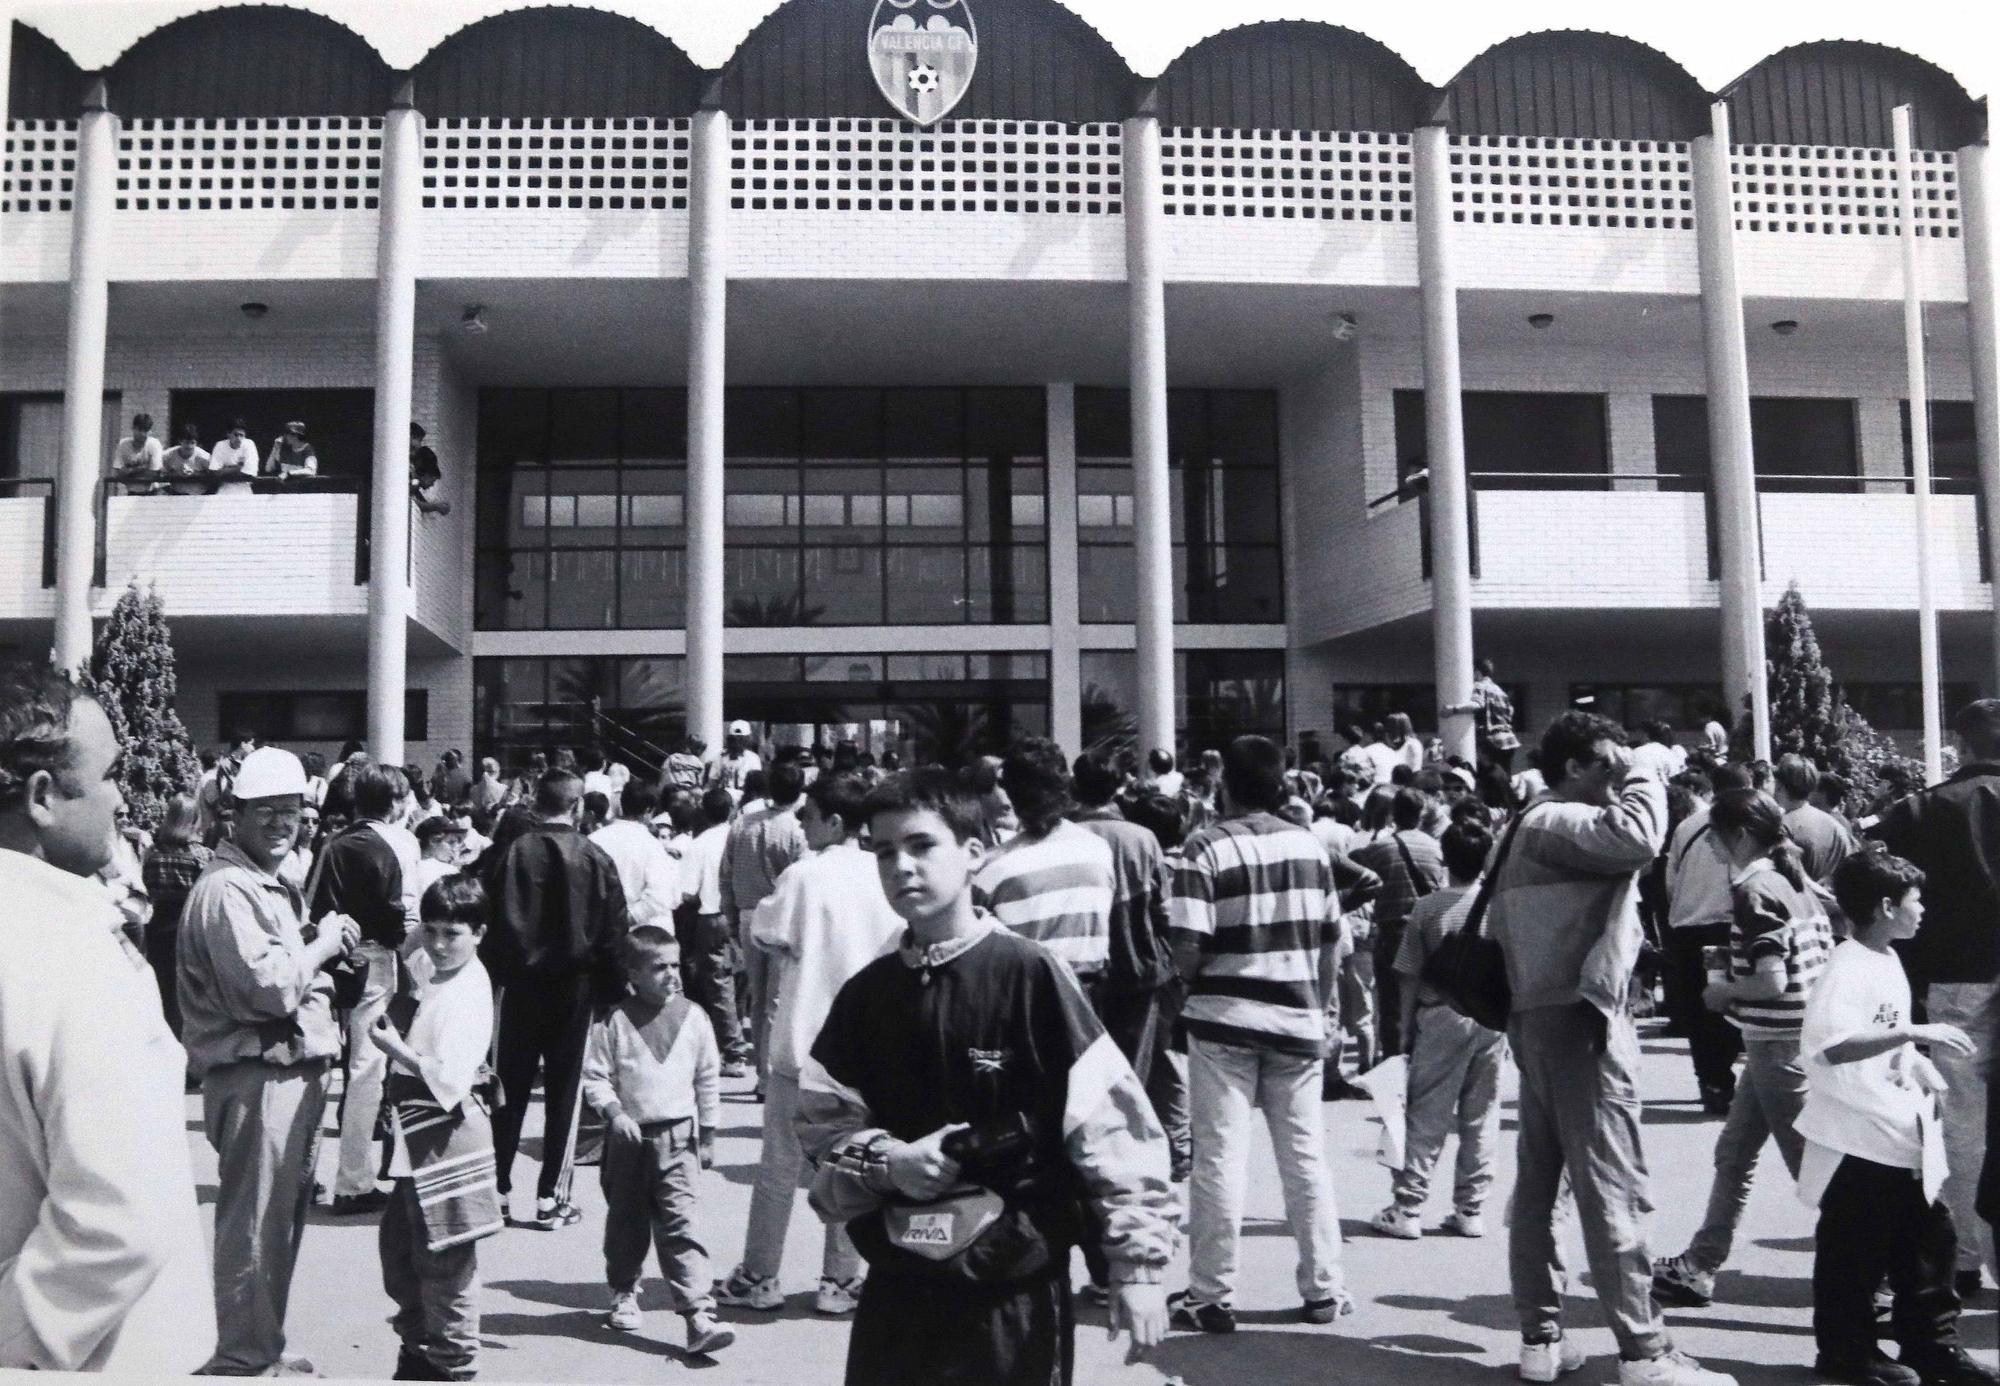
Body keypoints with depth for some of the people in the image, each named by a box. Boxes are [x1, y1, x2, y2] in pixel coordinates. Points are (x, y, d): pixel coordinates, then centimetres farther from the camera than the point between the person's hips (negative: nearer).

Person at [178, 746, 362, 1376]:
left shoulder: (273, 885, 16)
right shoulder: (226, 889, -16)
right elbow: (270, 988, -25)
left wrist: (320, 949, 5)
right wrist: (322, 943, -11)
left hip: (292, 1070, 10)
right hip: (257, 1079, -10)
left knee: (281, 1221, 20)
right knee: (253, 1226, 0)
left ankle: (264, 1348, 33)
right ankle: (241, 1361, 13)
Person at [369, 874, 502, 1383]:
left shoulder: (469, 992, -19)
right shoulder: (438, 978, 9)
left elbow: (449, 1079, -25)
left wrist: (395, 1048, -19)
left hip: (446, 1136, -10)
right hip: (419, 1136, 10)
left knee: (444, 1262, 2)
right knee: (398, 1243, 21)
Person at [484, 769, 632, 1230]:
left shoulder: (514, 852, -6)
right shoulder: (595, 858, -6)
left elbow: (494, 920, -5)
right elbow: (615, 932, -4)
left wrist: (494, 973, 3)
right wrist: (612, 987, 4)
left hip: (519, 982, 1)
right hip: (574, 985, -1)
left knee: (509, 1088, 12)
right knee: (563, 1091, 6)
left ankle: (495, 1187, 18)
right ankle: (551, 1198, 8)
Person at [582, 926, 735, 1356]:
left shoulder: (692, 1017, 0)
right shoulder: (614, 1020, -5)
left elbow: (708, 1078, 7)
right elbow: (595, 1075, -3)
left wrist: (707, 1135, 8)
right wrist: (614, 1112, -19)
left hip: (677, 1136, 0)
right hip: (628, 1137, 1)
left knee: (679, 1224, -9)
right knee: (625, 1221, 16)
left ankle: (699, 1316, -12)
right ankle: (624, 1295, 38)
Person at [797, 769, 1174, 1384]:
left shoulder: (1029, 974, -12)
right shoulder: (865, 994, 2)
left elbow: (1111, 1122, -11)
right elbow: (822, 1126, 9)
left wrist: (1137, 1263, -10)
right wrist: (885, 1161, -10)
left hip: (1016, 1296, -4)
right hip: (896, 1293, 4)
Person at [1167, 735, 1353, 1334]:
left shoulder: (1207, 846, -10)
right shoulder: (1308, 844, 2)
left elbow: (1188, 949, -14)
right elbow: (1330, 942, 6)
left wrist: (1195, 981, 7)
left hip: (1225, 1017, -4)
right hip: (1297, 1019, 4)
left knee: (1219, 1161, 3)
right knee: (1305, 1157, 12)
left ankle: (1211, 1296, 9)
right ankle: (1324, 1289, 20)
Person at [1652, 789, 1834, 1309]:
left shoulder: (1752, 890, -17)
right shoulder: (1794, 880, 9)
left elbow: (1771, 980, -24)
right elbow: (1828, 955, 12)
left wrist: (1724, 992, -6)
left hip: (1778, 1044, -10)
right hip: (1806, 1031, 10)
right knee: (1734, 1152, 16)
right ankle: (1699, 1268, 24)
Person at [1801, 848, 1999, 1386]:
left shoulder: (1888, 960, 11)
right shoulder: (1848, 967, -19)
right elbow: (1833, 1045, -32)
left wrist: (1918, 1061, 10)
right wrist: (1913, 1033, -33)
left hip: (1901, 1135, 9)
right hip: (1858, 1140, -9)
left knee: (1928, 1241, 15)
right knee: (1855, 1251, 3)